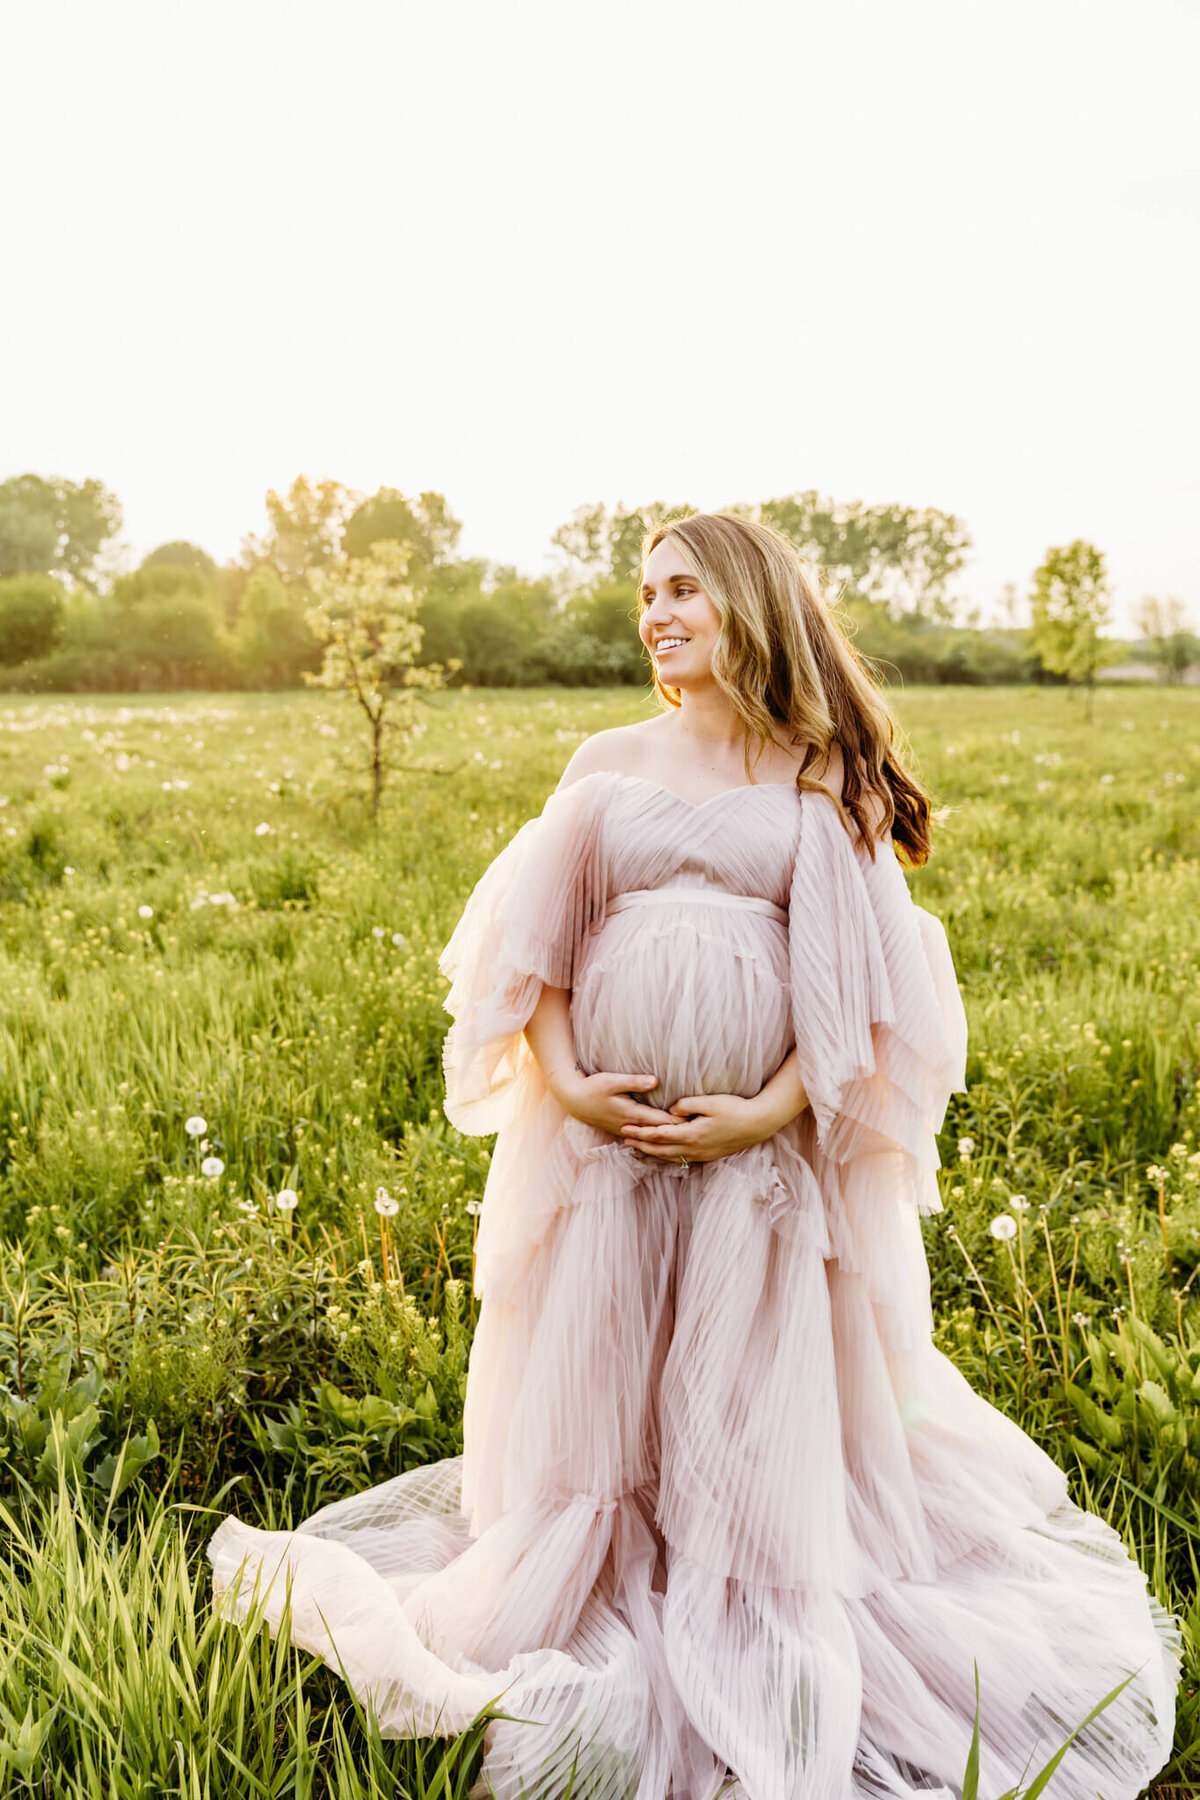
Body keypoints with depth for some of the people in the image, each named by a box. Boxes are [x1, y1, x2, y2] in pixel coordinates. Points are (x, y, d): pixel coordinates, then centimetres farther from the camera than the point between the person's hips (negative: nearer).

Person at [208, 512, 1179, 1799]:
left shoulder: (821, 785, 1)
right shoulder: (608, 763, 7)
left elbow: (855, 984, -2)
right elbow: (538, 946, 5)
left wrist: (768, 1113, -14)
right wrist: (565, 1081, -9)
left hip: (767, 1133, -1)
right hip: (605, 1122, 2)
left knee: (764, 1397, 7)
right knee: (592, 1383, 9)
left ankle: (763, 1662, 26)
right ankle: (588, 1612, 30)